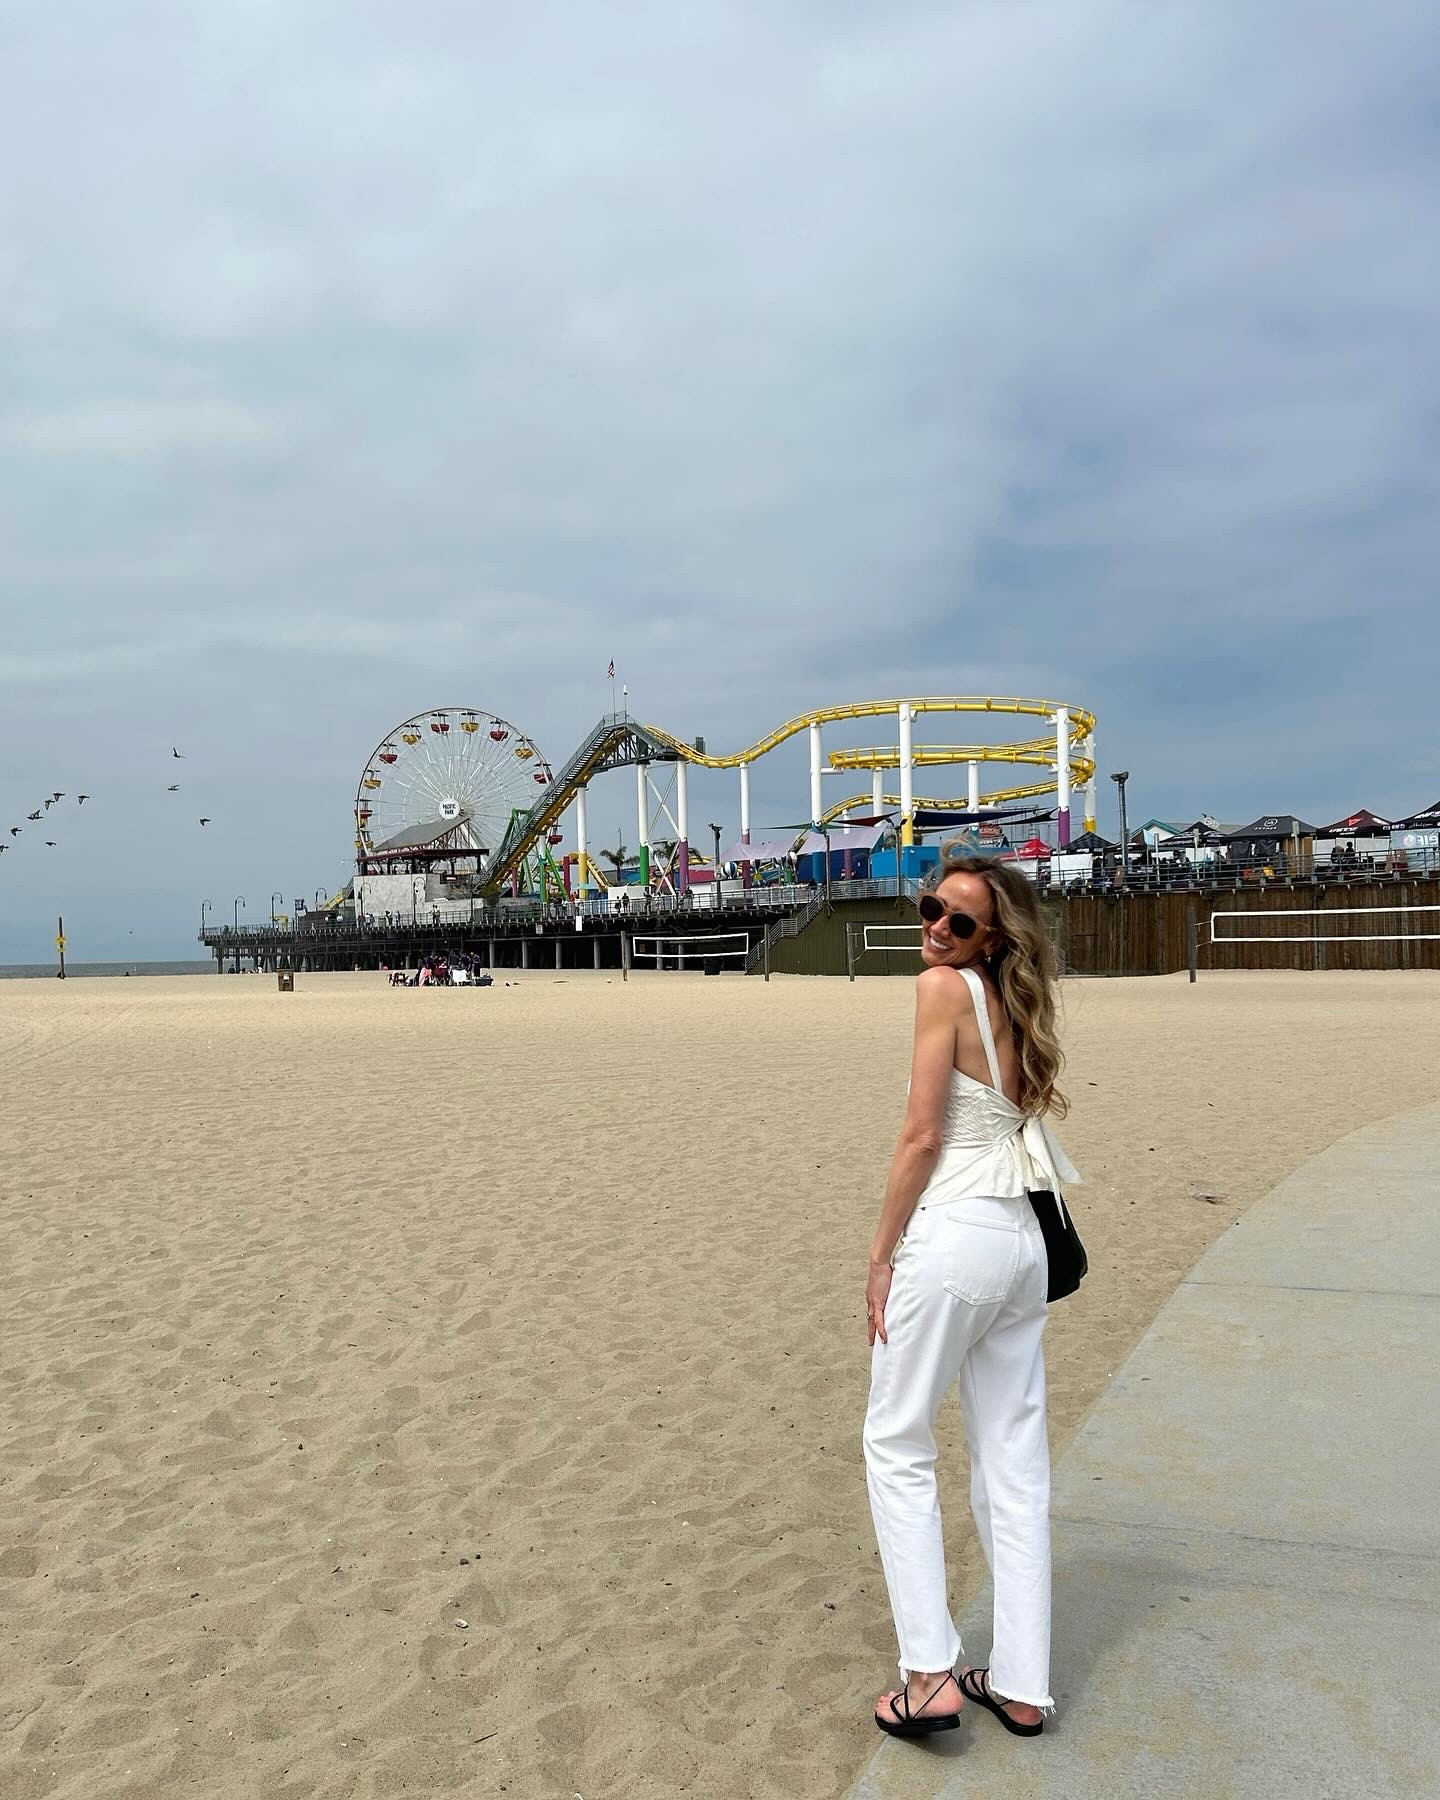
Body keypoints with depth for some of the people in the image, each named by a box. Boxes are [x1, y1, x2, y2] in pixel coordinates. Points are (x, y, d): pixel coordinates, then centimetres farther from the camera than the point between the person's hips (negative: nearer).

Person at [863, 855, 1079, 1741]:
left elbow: (922, 1137, -14)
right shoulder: (1013, 1007, 12)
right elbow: (1018, 1117, 13)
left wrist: (881, 1253, -7)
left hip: (954, 1232, -8)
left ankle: (930, 1675, 7)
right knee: (1015, 1464, 12)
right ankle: (1022, 1687, 21)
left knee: (897, 1444, 8)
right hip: (1022, 1239, 8)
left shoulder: (946, 987, -11)